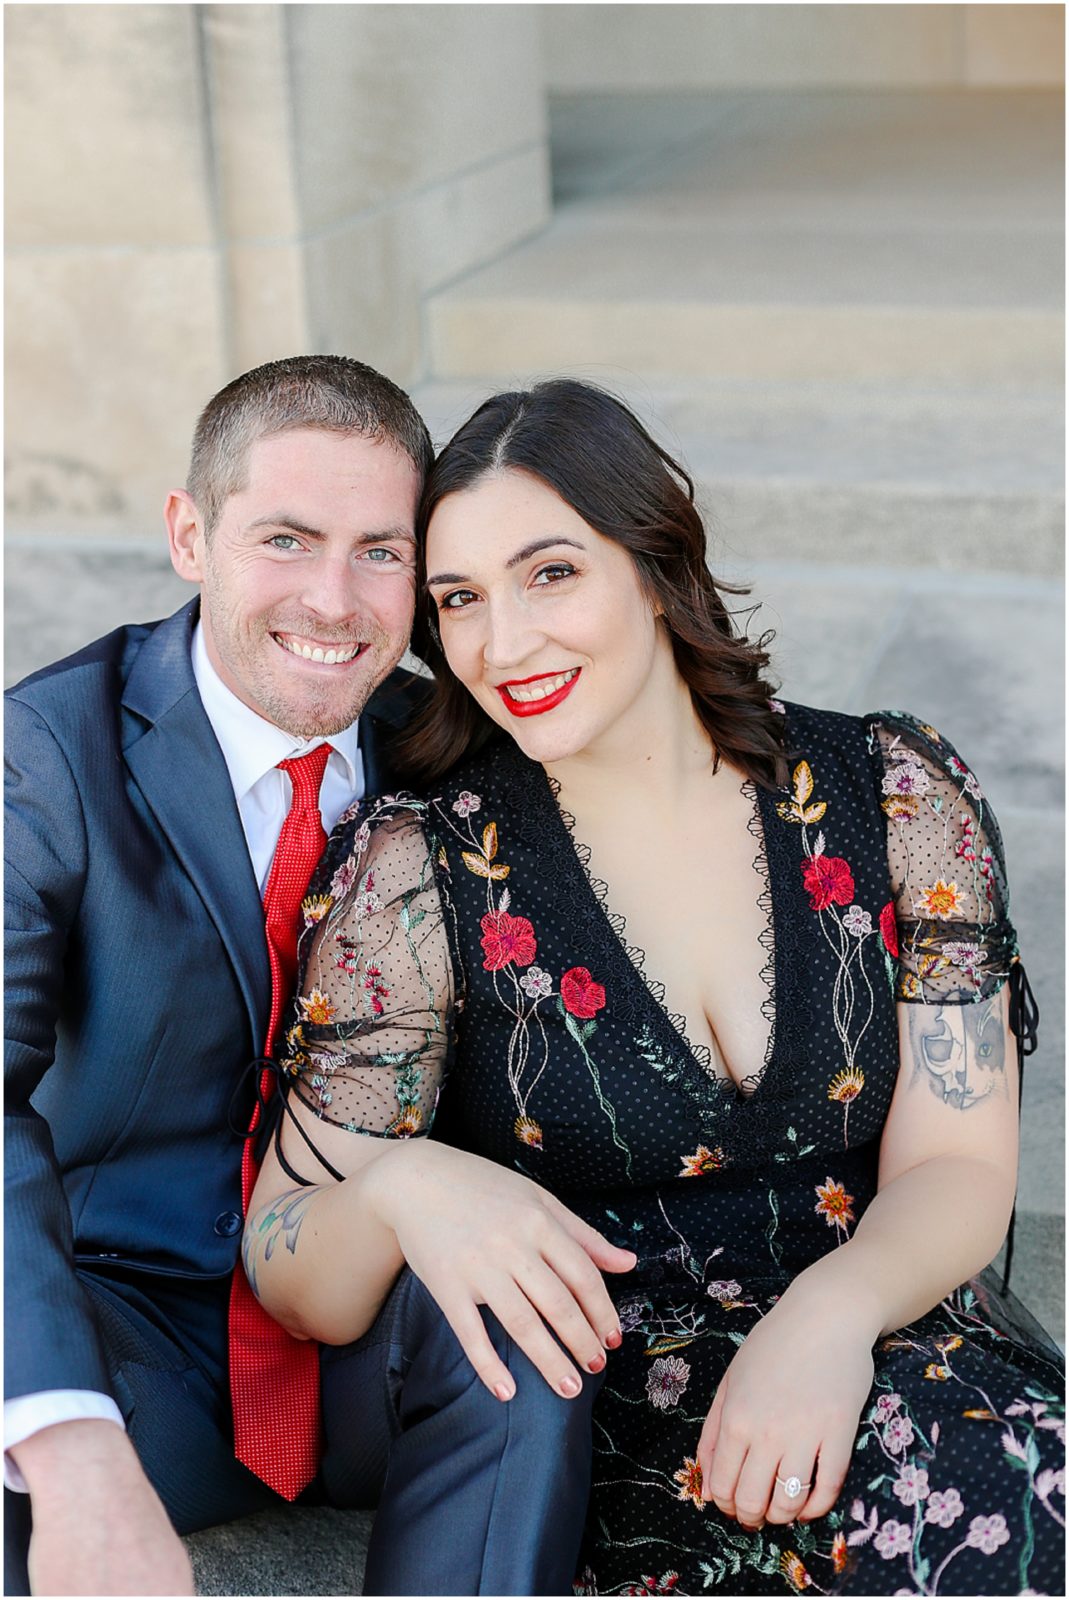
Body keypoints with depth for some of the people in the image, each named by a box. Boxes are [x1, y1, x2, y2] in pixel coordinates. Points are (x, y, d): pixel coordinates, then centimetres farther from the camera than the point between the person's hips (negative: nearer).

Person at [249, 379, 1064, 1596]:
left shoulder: (898, 798, 0)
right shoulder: (414, 873, -5)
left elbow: (959, 1165, -1)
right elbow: (288, 1274, -6)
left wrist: (834, 1312, -24)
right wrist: (403, 1192, -31)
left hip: (879, 1329, 3)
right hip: (586, 1395, -3)